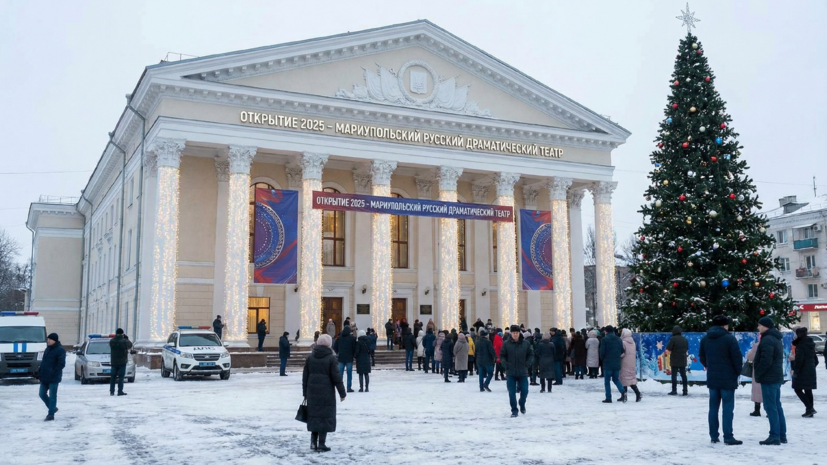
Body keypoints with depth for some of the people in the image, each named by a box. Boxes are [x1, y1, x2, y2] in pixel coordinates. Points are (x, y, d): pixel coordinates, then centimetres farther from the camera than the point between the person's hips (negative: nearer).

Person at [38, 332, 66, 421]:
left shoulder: (60, 350, -11)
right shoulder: (48, 348, 15)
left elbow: (61, 364, -17)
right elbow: (44, 362, 21)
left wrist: (53, 373, -21)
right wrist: (40, 373, 11)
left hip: (54, 378, -8)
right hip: (45, 377, 8)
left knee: (52, 396, -2)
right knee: (42, 394, 10)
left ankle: (51, 415, 4)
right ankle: (53, 408, 28)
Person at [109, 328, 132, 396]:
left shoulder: (111, 341, -3)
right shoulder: (124, 341, -12)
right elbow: (130, 345, 5)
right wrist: (126, 338, 11)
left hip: (113, 362, 4)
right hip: (122, 362, -3)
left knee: (113, 376, 12)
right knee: (121, 377, -2)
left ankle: (112, 391, 13)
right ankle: (120, 391, -5)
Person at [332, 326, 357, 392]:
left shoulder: (339, 338, 2)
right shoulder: (352, 338, -8)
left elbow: (334, 347, 4)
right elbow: (354, 348, -9)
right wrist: (354, 354, 8)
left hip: (341, 358, 3)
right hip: (349, 358, -3)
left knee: (340, 373, 8)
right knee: (349, 373, 3)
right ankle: (349, 388, 3)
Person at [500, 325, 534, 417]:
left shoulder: (526, 343, 0)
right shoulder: (506, 344, -2)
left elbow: (531, 355, 8)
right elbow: (502, 356, 5)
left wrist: (527, 364, -5)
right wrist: (506, 365, -8)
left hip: (523, 372, 1)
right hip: (510, 373, -1)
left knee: (524, 390, 3)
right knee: (512, 392, -1)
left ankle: (522, 404, 31)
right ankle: (514, 410, 11)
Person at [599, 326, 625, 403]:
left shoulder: (605, 339, -9)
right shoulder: (619, 339, 7)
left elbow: (602, 351, -11)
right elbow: (622, 351, 10)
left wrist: (602, 359, 8)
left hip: (607, 364, -5)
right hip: (617, 364, 5)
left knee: (607, 381, 4)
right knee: (616, 379, 18)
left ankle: (608, 398, 3)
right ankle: (623, 392, -5)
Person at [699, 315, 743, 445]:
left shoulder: (705, 339, 7)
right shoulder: (729, 338, -11)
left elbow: (702, 356, 13)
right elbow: (737, 357, -11)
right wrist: (738, 372, 3)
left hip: (712, 378, 5)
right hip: (728, 378, -5)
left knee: (713, 407, 10)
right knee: (728, 408, -2)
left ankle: (714, 436, 12)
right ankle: (728, 437, -4)